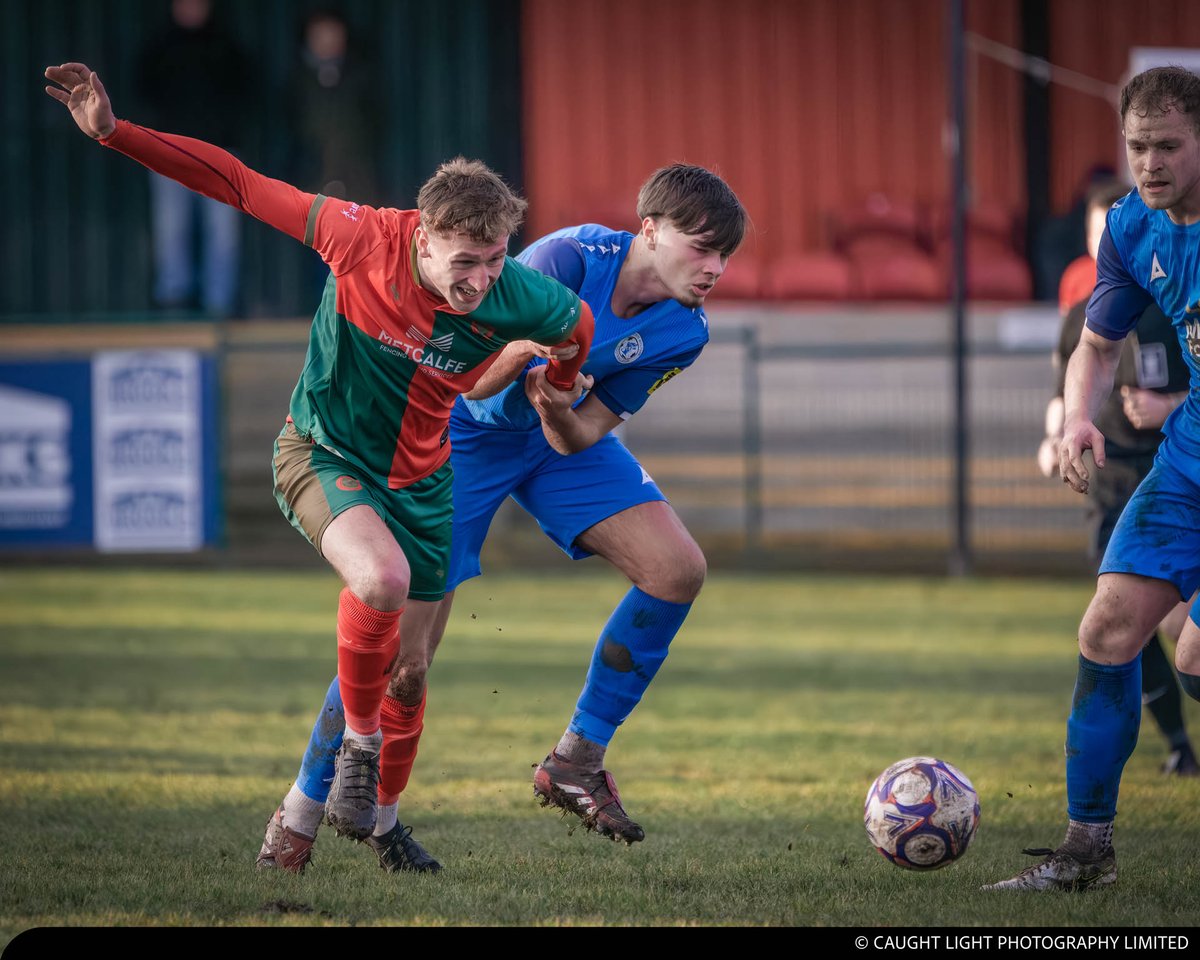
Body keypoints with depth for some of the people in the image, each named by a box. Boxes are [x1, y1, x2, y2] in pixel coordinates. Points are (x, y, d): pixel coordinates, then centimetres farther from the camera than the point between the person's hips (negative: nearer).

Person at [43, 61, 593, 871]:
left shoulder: (518, 299, -21)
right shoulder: (365, 240, -26)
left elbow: (578, 327, 4)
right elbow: (237, 183, -19)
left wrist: (558, 391, 19)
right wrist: (113, 133, -24)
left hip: (420, 480, 4)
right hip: (322, 456, -4)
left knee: (405, 668, 8)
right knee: (382, 579, -34)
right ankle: (360, 743, -8)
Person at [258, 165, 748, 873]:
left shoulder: (684, 330, -15)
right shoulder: (571, 259, -32)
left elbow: (578, 440, -17)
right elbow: (472, 380, -29)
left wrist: (560, 411, -40)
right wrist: (515, 357, -51)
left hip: (558, 441, 5)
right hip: (463, 434, -5)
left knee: (678, 569, -14)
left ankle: (576, 762, 0)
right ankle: (303, 811, 10)